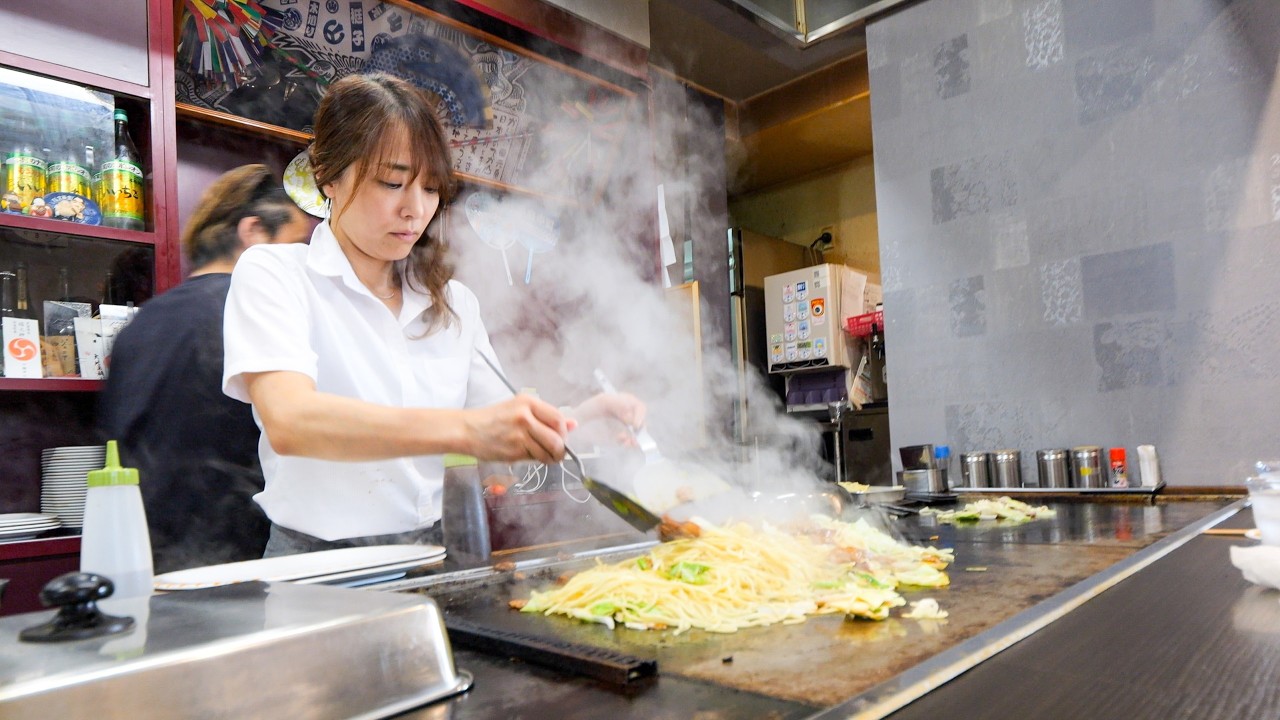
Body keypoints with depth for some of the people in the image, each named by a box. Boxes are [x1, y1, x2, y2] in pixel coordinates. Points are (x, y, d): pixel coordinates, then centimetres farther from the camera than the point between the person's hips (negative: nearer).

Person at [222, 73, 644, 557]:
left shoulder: (455, 303, 12)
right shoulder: (272, 275, -3)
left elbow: (504, 432, 9)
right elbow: (288, 422, -21)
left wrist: (577, 422, -11)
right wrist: (464, 428, -33)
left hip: (428, 557, 3)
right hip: (316, 557, -3)